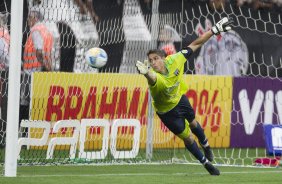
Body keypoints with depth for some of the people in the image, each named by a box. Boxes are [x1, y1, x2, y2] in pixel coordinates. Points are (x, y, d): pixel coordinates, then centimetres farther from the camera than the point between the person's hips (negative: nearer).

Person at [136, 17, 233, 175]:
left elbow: (194, 45, -18)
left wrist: (215, 30, -17)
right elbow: (152, 78, -70)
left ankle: (206, 145, 61)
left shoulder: (174, 61, -30)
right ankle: (206, 163, 32)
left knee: (193, 123, 29)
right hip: (167, 111, -4)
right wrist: (146, 73, -95)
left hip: (180, 98, 4)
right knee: (187, 137, 6)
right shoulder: (155, 77, -43)